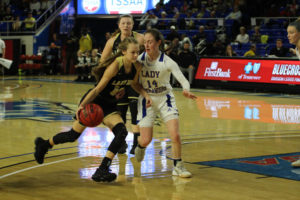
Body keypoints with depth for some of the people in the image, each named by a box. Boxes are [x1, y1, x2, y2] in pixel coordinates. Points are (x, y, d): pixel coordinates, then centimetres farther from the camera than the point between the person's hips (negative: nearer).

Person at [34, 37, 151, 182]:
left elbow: (135, 84, 14)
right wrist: (82, 105, -31)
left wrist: (145, 95, -4)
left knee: (121, 132, -17)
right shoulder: (115, 65, -28)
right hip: (94, 101, -6)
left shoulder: (136, 67, -8)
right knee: (73, 135, 4)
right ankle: (44, 144, 33)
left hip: (109, 105, 6)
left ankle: (102, 170, -14)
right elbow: (98, 88, -26)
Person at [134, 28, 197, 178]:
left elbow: (183, 80, -27)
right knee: (146, 140, -2)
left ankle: (178, 166, 6)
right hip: (147, 100, 1)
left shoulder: (167, 62, -18)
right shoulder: (139, 59, -11)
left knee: (175, 135, -15)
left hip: (165, 99, -1)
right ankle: (140, 145, 36)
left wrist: (186, 90, -47)